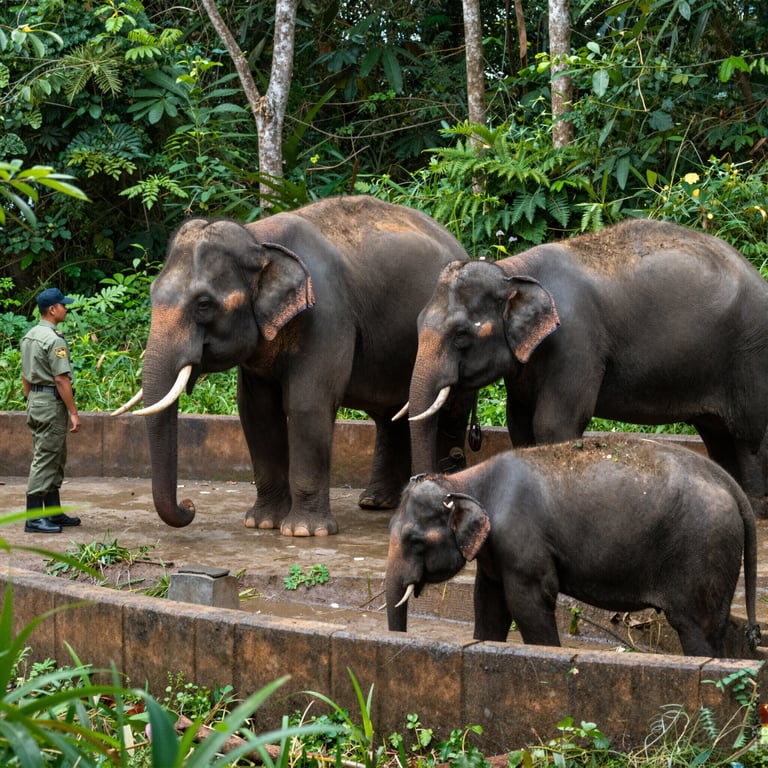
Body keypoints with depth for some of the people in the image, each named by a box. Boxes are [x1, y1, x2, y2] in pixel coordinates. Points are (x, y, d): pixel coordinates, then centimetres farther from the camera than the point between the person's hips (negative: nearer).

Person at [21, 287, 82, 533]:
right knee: (45, 460, -8)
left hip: (35, 402, 10)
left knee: (56, 460, 16)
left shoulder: (29, 337, 13)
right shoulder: (54, 339, -17)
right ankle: (34, 518, -8)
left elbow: (25, 377, 19)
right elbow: (61, 379, -20)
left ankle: (54, 513, 20)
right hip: (52, 403, -10)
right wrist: (73, 412, -17)